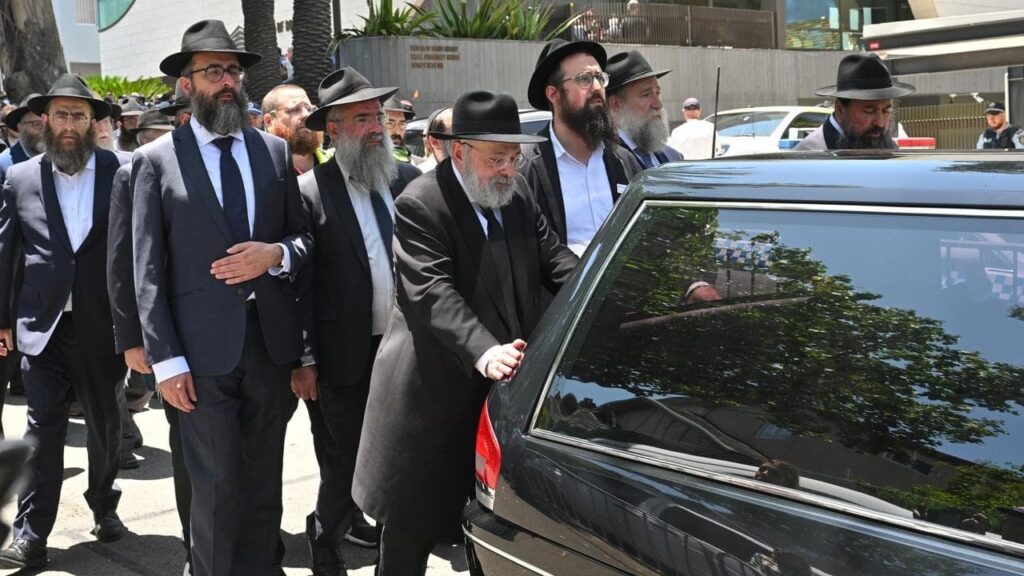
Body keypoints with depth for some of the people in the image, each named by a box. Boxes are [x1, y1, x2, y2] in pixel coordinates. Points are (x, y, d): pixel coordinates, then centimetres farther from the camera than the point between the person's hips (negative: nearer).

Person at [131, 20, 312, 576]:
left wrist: (275, 254, -10)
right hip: (203, 348, -3)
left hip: (270, 339, 3)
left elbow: (304, 237, 13)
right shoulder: (155, 160, -1)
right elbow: (148, 270, -3)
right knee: (216, 486, 1)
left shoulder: (275, 150, 9)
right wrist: (165, 358, -8)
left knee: (264, 481, 12)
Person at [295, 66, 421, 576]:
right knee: (343, 461, 6)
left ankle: (356, 518, 40)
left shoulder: (408, 180, 6)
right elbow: (299, 284, -10)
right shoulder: (309, 193, -9)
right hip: (345, 356, -5)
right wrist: (303, 360, -12)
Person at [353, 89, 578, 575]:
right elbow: (432, 292, -25)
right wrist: (484, 351, -39)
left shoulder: (518, 194, 7)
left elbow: (553, 258, 7)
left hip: (506, 383, 6)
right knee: (412, 522, 9)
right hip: (435, 390, -6)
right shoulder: (419, 205, -15)